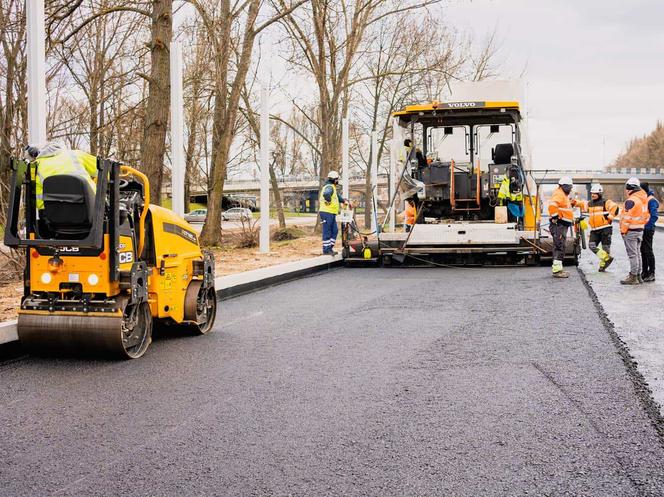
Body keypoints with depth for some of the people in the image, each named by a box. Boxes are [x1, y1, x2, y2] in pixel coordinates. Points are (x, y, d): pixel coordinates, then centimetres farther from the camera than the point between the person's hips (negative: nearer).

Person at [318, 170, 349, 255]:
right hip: (327, 212, -10)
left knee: (334, 231, 12)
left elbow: (337, 195, 35)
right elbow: (326, 194, -36)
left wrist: (344, 201, 23)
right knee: (327, 232, -5)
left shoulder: (332, 187, 20)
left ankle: (330, 248, 17)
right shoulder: (329, 187, -14)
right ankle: (326, 250, -1)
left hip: (331, 213, 10)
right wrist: (328, 201, -21)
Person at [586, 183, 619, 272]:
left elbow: (615, 207, -17)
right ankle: (607, 258, -2)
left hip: (605, 229, -6)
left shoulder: (606, 202, -8)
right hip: (594, 230, 6)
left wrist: (609, 216, -15)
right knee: (591, 245, -8)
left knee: (605, 247, -1)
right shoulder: (590, 203, 13)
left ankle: (602, 265, 9)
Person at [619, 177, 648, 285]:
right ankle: (638, 276, 19)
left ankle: (633, 277, -4)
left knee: (632, 254, -6)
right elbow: (645, 215, 17)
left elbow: (627, 217, -19)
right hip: (640, 230, 9)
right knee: (637, 253, 15)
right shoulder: (643, 199, 12)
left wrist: (623, 230, -13)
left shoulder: (631, 200, -17)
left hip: (631, 231, -9)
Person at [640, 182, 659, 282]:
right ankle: (645, 272, 22)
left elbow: (654, 216, -20)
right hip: (641, 229, 9)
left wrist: (647, 227, -22)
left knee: (648, 251, -4)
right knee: (643, 251, 13)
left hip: (647, 229, -9)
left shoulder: (651, 200, -13)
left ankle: (651, 274, 2)